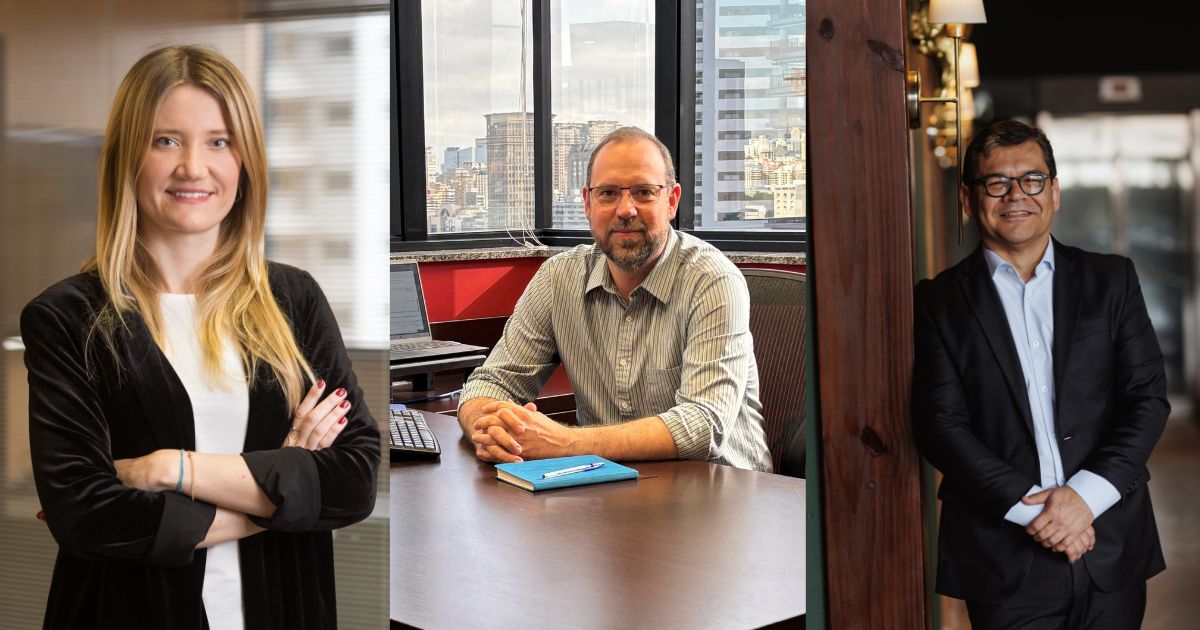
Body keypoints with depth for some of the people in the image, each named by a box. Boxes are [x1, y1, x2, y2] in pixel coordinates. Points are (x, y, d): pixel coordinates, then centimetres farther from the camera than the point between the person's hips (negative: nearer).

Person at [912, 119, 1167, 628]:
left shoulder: (1111, 280, 7)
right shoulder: (940, 300, 2)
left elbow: (1149, 395, 1)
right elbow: (940, 424, -5)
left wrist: (1086, 494, -12)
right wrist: (1027, 506, -15)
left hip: (1113, 549, 2)